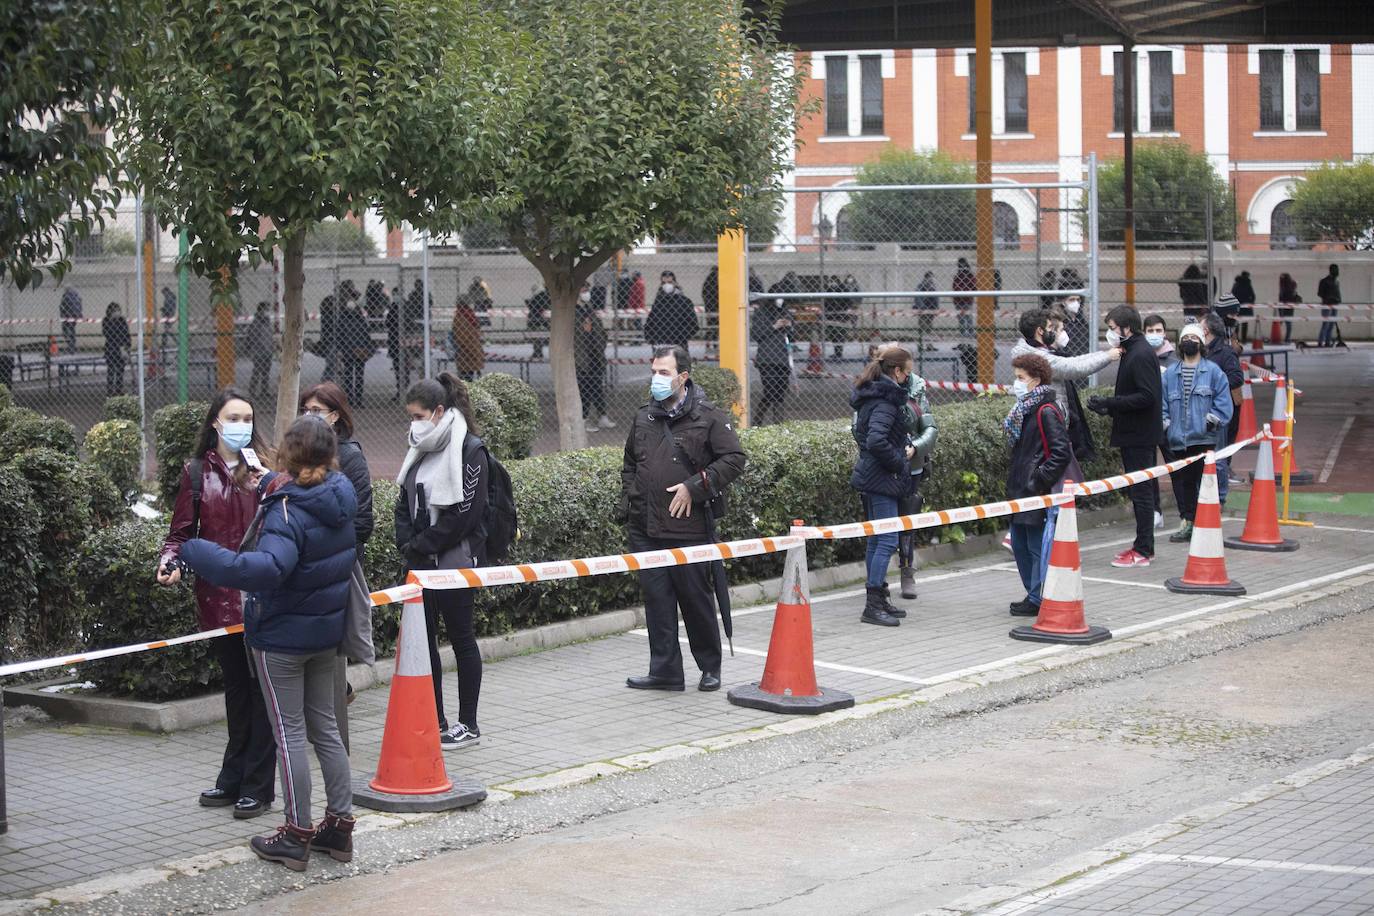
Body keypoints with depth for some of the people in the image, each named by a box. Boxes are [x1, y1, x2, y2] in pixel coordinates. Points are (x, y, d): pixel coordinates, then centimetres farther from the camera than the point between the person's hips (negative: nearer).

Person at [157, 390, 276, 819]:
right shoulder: (198, 472, 7)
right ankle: (234, 779, 24)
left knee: (261, 688, 0)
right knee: (236, 687, 14)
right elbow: (182, 531, 8)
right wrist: (170, 560, -11)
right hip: (219, 595, 2)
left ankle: (257, 786, 5)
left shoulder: (265, 469, 2)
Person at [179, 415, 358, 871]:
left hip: (282, 636, -7)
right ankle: (340, 823, 23)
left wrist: (194, 552, -38)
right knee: (324, 726, 18)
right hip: (327, 630, 7)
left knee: (289, 733, 3)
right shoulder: (340, 498, -4)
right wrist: (272, 483, 11)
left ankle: (297, 834, 10)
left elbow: (267, 568, -42)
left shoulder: (289, 511, -26)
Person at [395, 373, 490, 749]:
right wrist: (406, 544, -2)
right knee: (423, 637, 8)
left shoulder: (469, 451, -12)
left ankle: (468, 725, 8)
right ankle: (436, 722, 16)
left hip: (456, 559, -8)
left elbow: (463, 514, -17)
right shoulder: (422, 450, 12)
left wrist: (420, 546, -14)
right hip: (420, 561, 8)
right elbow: (405, 501, 15)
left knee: (461, 636, 0)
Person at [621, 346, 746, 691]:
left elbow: (734, 458, -9)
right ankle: (665, 671, 10)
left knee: (696, 598, 3)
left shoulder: (708, 417, -4)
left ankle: (710, 668, 18)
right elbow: (629, 464, 26)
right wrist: (628, 502, 14)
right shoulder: (643, 418, 13)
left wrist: (694, 487, -14)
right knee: (656, 598, 4)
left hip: (689, 527, -5)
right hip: (645, 529, 5)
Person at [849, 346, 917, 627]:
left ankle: (878, 599, 22)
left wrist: (903, 450, 15)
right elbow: (876, 440, -29)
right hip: (881, 480, -10)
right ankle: (873, 606, -9)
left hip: (870, 477, 10)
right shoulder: (886, 400, -18)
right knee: (887, 540, -9)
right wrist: (900, 461, -15)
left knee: (877, 540, 15)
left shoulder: (871, 395, 13)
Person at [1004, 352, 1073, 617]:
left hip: (1039, 493, -10)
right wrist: (1015, 480, 14)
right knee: (1019, 543, 15)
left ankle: (1038, 600, 4)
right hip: (1021, 490, 10)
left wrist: (1040, 480, -19)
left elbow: (1062, 452, -20)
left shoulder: (1047, 411, -15)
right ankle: (1034, 595, 25)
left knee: (1038, 546, -2)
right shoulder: (1025, 408, 13)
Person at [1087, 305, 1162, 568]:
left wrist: (1110, 403, -22)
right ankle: (1142, 544, 20)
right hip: (1132, 434, 10)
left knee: (1141, 490, -5)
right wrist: (1108, 407, 9)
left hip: (1140, 435, -10)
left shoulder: (1141, 355, -16)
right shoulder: (1131, 352, 15)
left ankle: (1143, 551, -2)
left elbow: (1147, 396, -24)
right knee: (1138, 490, 13)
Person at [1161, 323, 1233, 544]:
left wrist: (1213, 420, -8)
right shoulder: (1170, 373, 13)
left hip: (1204, 439, -3)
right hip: (1177, 440, 4)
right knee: (1181, 481, 7)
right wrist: (1164, 423, 2)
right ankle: (1187, 521, 17)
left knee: (1206, 480, -6)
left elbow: (1224, 402, 2)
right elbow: (1162, 402, 14)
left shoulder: (1213, 371, 4)